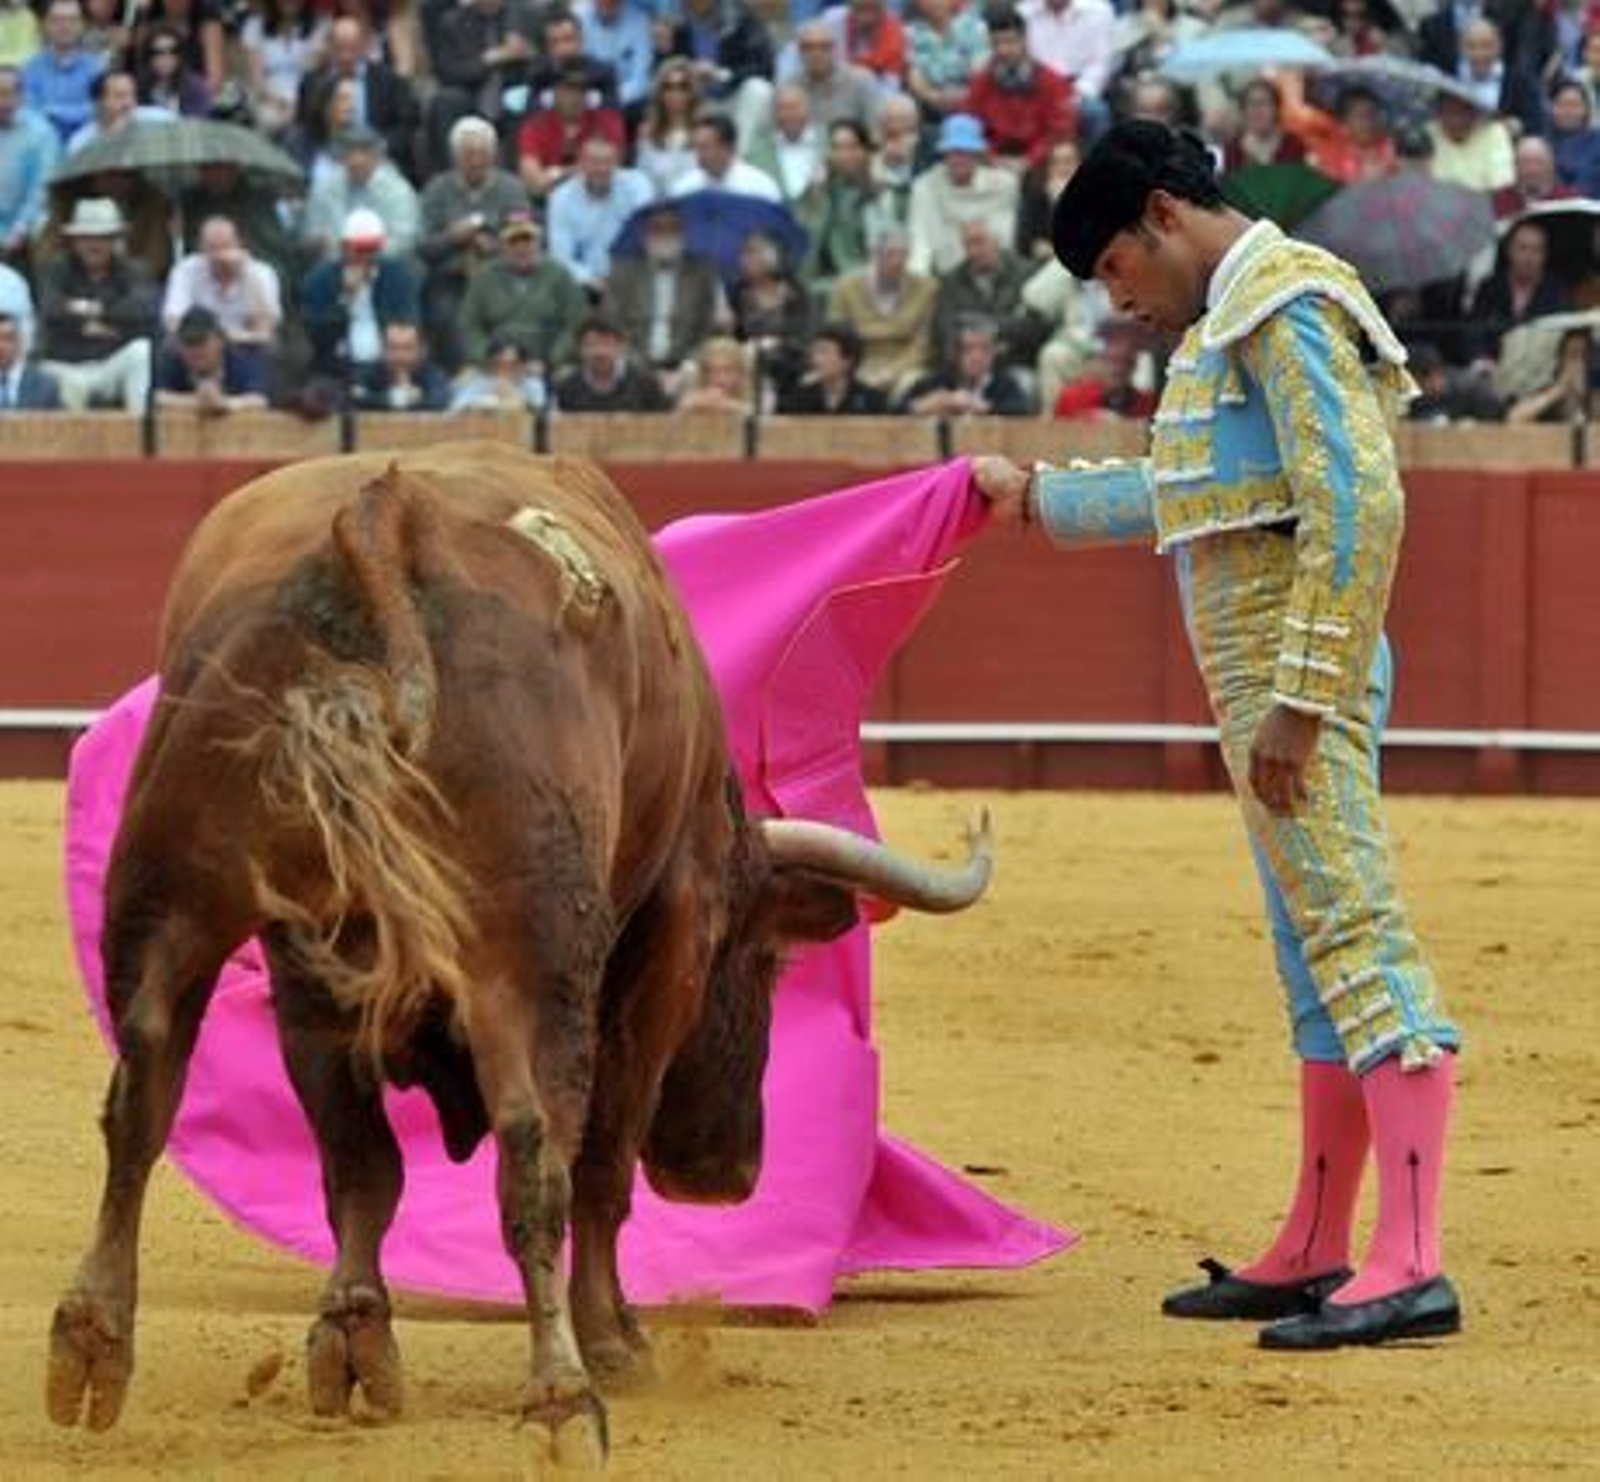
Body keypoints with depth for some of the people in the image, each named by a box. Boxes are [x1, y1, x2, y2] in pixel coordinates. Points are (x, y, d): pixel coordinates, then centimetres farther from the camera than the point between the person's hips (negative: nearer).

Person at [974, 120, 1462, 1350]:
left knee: (1353, 931, -14)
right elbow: (1188, 495, 35)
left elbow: (1357, 503, -21)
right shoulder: (1233, 319, 19)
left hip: (1300, 672, -10)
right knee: (1319, 949, 13)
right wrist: (1035, 494, 44)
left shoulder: (1289, 308, -11)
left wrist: (1297, 697, -23)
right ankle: (1316, 1256, 20)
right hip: (1261, 685, 10)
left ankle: (1411, 1264, -20)